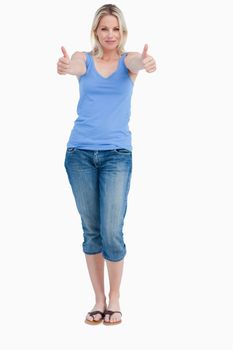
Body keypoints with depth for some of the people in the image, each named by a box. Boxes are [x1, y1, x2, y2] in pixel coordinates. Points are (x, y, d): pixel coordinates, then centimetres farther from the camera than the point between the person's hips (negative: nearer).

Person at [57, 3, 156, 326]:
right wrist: (65, 66, -46)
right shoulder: (84, 58, 5)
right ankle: (99, 299, 20)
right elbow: (75, 66, -20)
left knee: (112, 232, -6)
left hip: (117, 154, -1)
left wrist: (147, 62, -47)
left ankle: (114, 299, 14)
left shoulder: (128, 60, 3)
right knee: (91, 231, 7)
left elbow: (137, 61, -22)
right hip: (80, 153, 1)